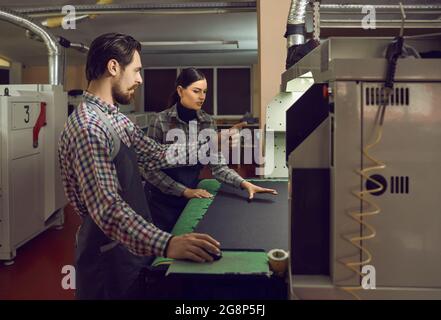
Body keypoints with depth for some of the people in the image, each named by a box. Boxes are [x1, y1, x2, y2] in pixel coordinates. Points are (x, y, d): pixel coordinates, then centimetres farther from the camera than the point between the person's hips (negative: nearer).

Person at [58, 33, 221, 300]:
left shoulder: (117, 118, 8)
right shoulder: (87, 127, -24)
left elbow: (157, 155, 14)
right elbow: (108, 208, -32)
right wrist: (166, 244, -43)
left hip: (135, 246, 9)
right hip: (110, 256, -9)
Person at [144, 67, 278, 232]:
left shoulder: (207, 122, -3)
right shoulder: (161, 121, -15)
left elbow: (218, 166, -8)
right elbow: (151, 170, -15)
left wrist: (244, 184, -22)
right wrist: (185, 191, -18)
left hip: (190, 198, 4)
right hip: (162, 200, -4)